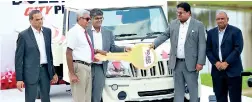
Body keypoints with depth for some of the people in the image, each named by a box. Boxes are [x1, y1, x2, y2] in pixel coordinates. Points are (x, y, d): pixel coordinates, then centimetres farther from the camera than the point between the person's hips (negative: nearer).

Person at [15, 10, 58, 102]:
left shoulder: (47, 31, 7)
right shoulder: (24, 35, -9)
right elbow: (18, 58, -7)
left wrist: (53, 72, 14)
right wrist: (19, 79, -11)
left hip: (45, 70, 5)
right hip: (31, 72, -5)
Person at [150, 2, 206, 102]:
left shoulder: (198, 25, -4)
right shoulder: (173, 24, 9)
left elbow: (202, 45, -7)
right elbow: (164, 35, 15)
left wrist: (200, 62, -13)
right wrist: (154, 44, -3)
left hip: (190, 63, -4)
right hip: (177, 63, 4)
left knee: (192, 88, 3)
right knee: (178, 88, 10)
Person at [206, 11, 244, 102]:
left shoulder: (236, 31, -2)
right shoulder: (211, 33, 11)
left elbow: (238, 49, -10)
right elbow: (208, 50, 8)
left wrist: (226, 63, -15)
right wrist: (215, 62, -7)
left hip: (232, 70, -4)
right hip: (217, 70, 4)